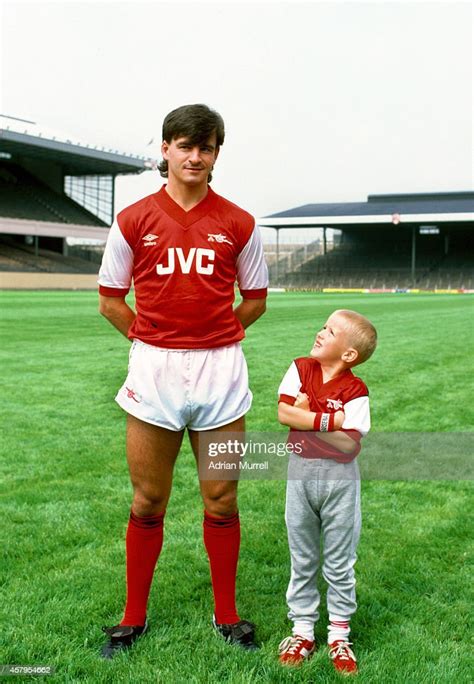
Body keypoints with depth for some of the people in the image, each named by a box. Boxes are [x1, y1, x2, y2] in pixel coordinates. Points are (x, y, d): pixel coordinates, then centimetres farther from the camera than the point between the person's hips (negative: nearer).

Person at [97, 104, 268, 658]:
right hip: (153, 369, 0)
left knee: (222, 503, 9)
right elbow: (110, 300, 9)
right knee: (147, 504, 9)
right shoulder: (134, 220, 2)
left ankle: (227, 615, 26)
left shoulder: (238, 224, 3)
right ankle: (134, 618, 25)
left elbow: (255, 299, 12)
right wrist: (153, 340, 5)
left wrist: (213, 338, 7)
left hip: (221, 372, 1)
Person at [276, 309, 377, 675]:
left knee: (339, 562, 10)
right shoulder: (301, 369, -3)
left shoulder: (355, 390, -12)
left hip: (340, 479, -2)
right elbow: (284, 412, -15)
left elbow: (350, 444, -21)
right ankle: (303, 630, 28)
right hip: (300, 472, 2)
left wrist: (307, 417, -20)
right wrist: (329, 420, -21)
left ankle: (339, 634, 26)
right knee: (302, 559, 14)